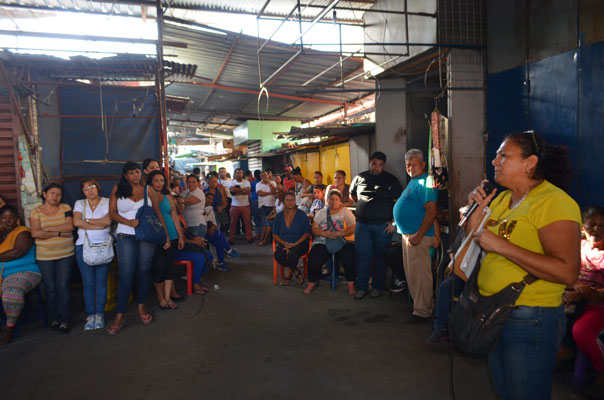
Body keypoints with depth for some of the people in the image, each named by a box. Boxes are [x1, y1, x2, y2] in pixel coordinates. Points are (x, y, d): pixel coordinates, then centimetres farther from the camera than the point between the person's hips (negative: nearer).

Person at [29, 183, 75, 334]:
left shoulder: (65, 208, 3)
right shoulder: (36, 212, 1)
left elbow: (70, 226, -11)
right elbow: (35, 233, -13)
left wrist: (48, 229, -12)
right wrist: (59, 233, -15)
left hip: (66, 254, 0)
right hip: (45, 256, 0)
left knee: (63, 286, -2)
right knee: (50, 287, 6)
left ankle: (65, 320, 7)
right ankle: (53, 318, 21)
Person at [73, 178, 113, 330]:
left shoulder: (107, 202, 6)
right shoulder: (79, 203, 13)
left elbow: (108, 221, -10)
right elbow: (76, 222, -4)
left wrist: (87, 220, -4)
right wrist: (98, 225, -8)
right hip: (83, 246, 2)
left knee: (101, 281, -1)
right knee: (88, 282, 1)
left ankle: (99, 314, 8)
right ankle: (90, 314, 10)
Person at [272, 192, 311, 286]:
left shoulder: (301, 214, 1)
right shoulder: (279, 216, 10)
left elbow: (307, 233, -3)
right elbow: (275, 234, 9)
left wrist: (294, 244, -15)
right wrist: (284, 243, -9)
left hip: (299, 243, -3)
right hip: (284, 243, 3)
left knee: (292, 254, -35)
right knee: (277, 254, -30)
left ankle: (288, 274, -4)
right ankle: (296, 272, -7)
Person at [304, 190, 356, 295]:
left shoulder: (346, 212, 9)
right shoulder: (321, 212, 17)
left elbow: (353, 228, -1)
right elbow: (314, 229, 9)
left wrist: (340, 233, -17)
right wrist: (325, 233, -10)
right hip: (323, 242, 1)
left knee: (349, 258, -31)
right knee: (314, 259, -24)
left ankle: (351, 284, -11)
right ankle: (312, 283, 0)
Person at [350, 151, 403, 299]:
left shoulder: (391, 180, 0)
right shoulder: (360, 178, 9)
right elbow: (352, 194, 26)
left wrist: (393, 222, -9)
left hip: (382, 226, -2)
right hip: (362, 224, 2)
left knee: (380, 257, 5)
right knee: (362, 256, 3)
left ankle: (377, 287, 18)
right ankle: (361, 287, 13)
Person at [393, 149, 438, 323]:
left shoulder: (425, 183, -15)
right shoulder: (413, 181, 16)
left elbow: (431, 211, -23)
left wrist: (418, 236, -25)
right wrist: (395, 223, 21)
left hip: (418, 236, -10)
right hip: (407, 233, 10)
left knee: (419, 274, -3)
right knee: (411, 273, 17)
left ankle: (422, 311, 8)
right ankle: (418, 303, 30)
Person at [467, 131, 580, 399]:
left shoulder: (553, 201, -16)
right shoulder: (502, 198, 10)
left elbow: (567, 272, -27)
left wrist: (501, 245, -26)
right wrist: (476, 212, 0)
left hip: (530, 320, -8)